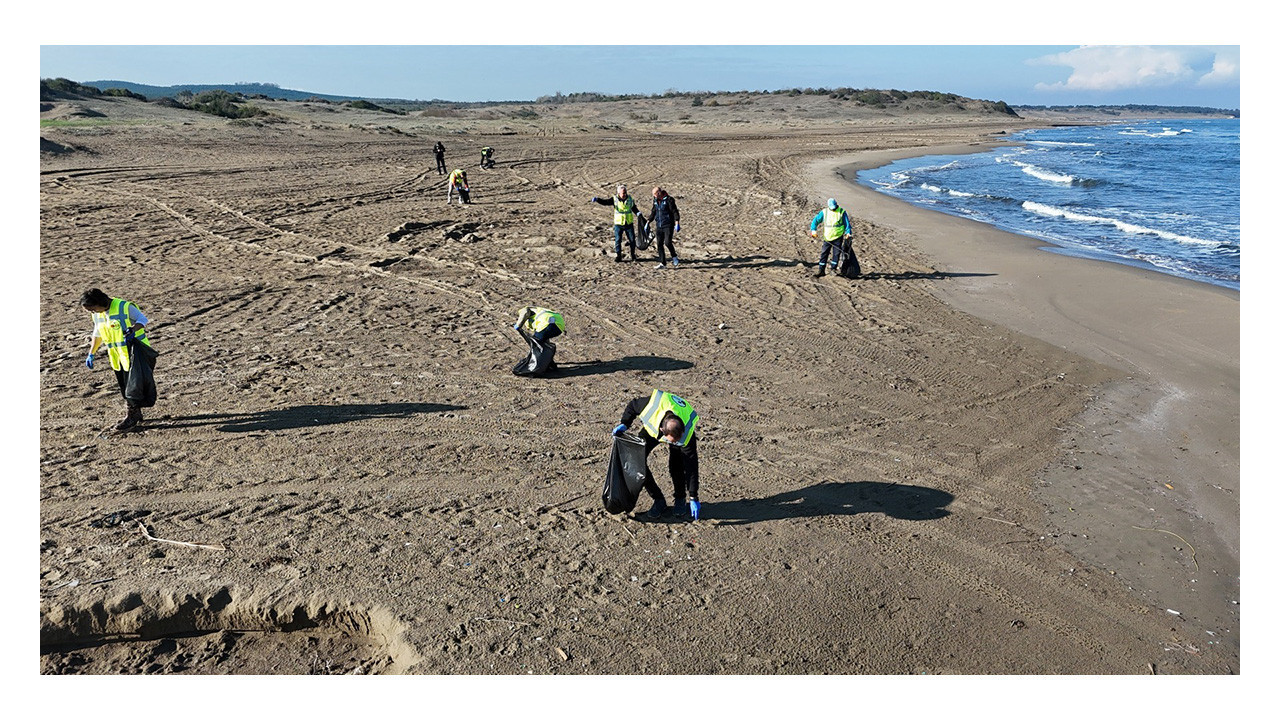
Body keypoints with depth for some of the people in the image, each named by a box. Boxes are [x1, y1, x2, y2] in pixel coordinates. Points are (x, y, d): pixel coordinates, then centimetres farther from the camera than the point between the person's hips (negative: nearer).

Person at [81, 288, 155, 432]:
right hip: (117, 357, 7)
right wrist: (91, 354, 19)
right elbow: (97, 334, 18)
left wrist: (133, 330, -32)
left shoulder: (124, 307, -18)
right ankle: (136, 415, 24)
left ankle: (132, 417, 10)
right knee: (123, 387, 11)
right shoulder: (97, 314, 4)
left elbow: (143, 319, -13)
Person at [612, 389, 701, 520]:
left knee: (675, 463, -25)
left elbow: (691, 466, -33)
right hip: (651, 426, 2)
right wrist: (624, 424, -26)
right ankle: (658, 500, -1)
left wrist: (693, 498, -30)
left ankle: (680, 499, 1)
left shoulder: (687, 433, -41)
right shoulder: (652, 405, -43)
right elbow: (632, 405, -16)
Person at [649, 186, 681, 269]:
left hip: (668, 225, -6)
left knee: (667, 242, -16)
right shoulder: (655, 201, 10)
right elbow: (653, 212, 22)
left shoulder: (668, 200, -11)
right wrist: (648, 222, 22)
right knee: (659, 244, 2)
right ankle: (662, 263, 8)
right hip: (659, 226, 6)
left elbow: (675, 212, -13)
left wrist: (677, 223, -21)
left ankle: (674, 257, 8)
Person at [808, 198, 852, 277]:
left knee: (836, 253, -1)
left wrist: (848, 232, -11)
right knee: (824, 253, -1)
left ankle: (833, 269, 9)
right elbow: (816, 220, 4)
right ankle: (821, 270, 4)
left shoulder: (842, 212, -2)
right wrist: (813, 230, -9)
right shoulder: (824, 212, 0)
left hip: (838, 237, -1)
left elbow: (847, 223, 2)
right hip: (827, 237, 1)